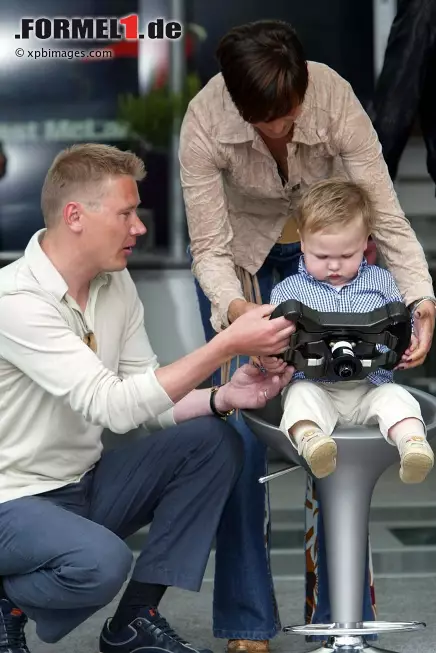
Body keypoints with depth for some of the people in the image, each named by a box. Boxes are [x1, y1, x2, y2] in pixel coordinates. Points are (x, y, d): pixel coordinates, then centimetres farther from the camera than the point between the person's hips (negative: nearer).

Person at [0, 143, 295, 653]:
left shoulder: (115, 283, 3)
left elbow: (147, 403, 5)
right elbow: (114, 407, -31)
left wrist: (222, 397, -15)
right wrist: (229, 344, -32)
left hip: (86, 484, 9)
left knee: (213, 442, -8)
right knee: (101, 560, -36)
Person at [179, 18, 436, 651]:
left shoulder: (335, 100, -32)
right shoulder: (205, 123, -32)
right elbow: (210, 248, -28)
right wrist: (235, 308, -48)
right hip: (240, 252, 0)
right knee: (240, 428, -8)